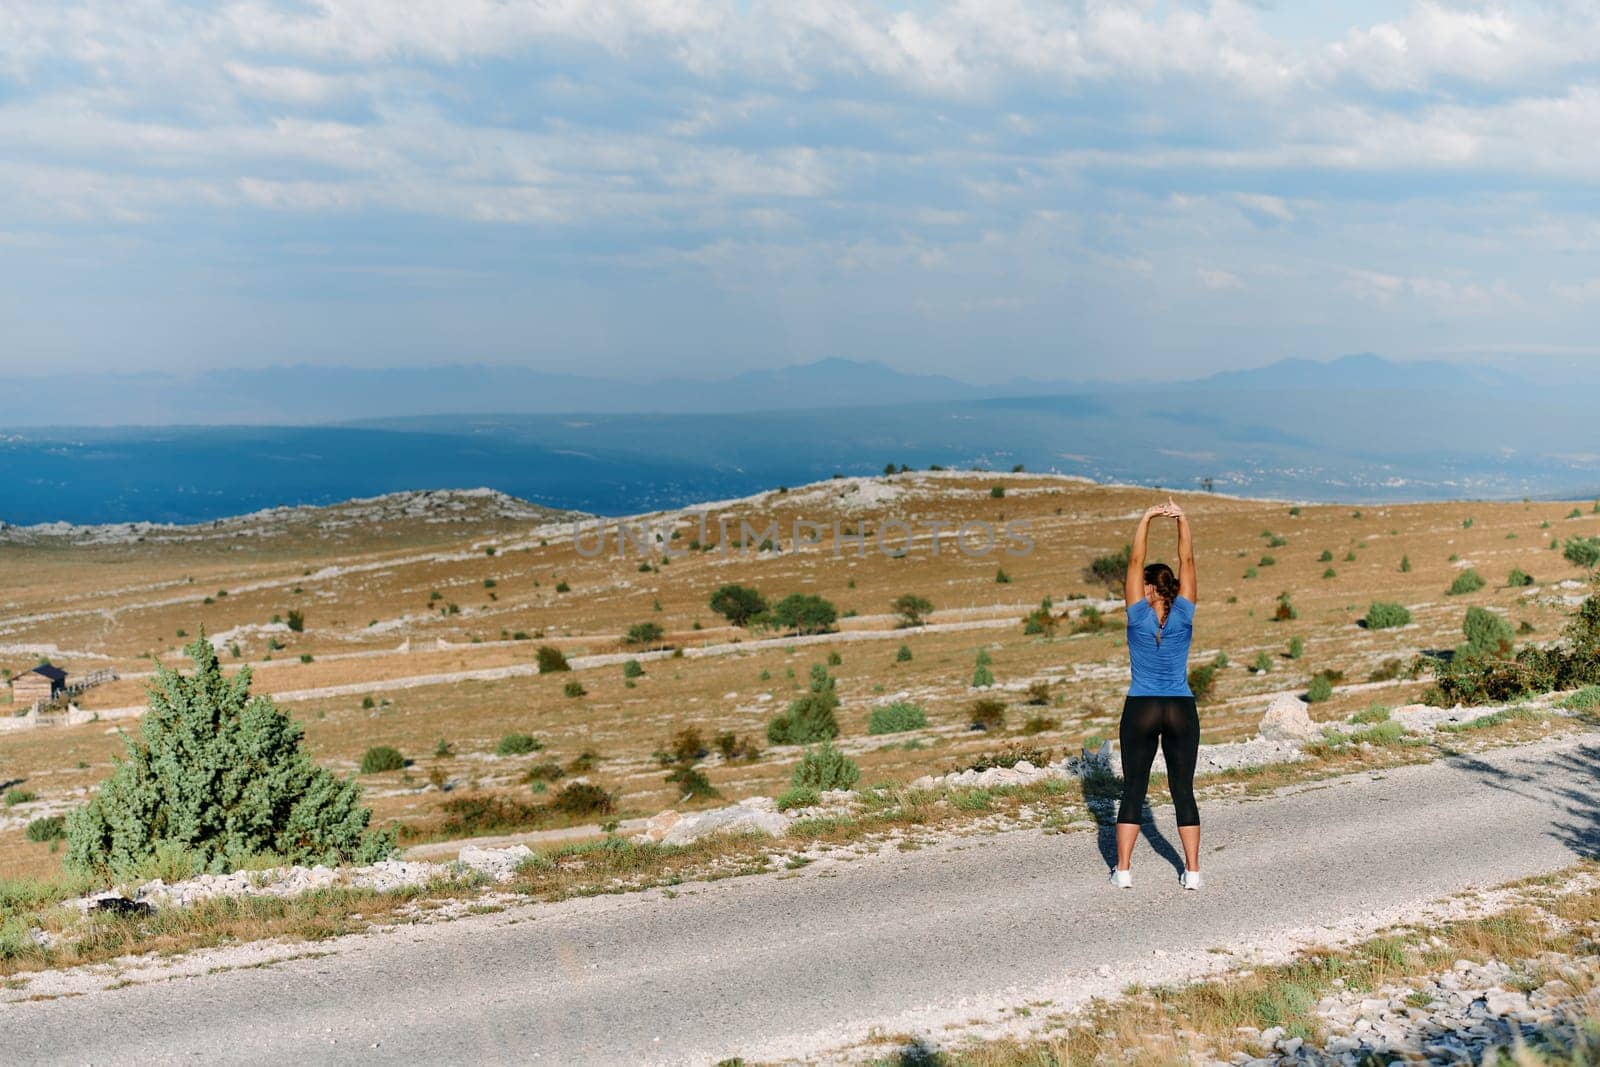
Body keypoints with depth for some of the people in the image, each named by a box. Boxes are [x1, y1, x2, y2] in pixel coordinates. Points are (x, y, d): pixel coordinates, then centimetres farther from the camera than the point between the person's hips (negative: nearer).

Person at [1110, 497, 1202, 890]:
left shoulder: (1138, 615, -5)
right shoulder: (1183, 615, -2)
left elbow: (1135, 561, -4)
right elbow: (1187, 561, 0)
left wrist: (1146, 520, -5)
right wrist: (1181, 520, -6)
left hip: (1141, 710, -1)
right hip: (1182, 711, 1)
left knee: (1133, 790, 4)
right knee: (1183, 790, 6)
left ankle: (1123, 869, 2)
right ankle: (1192, 870, 4)